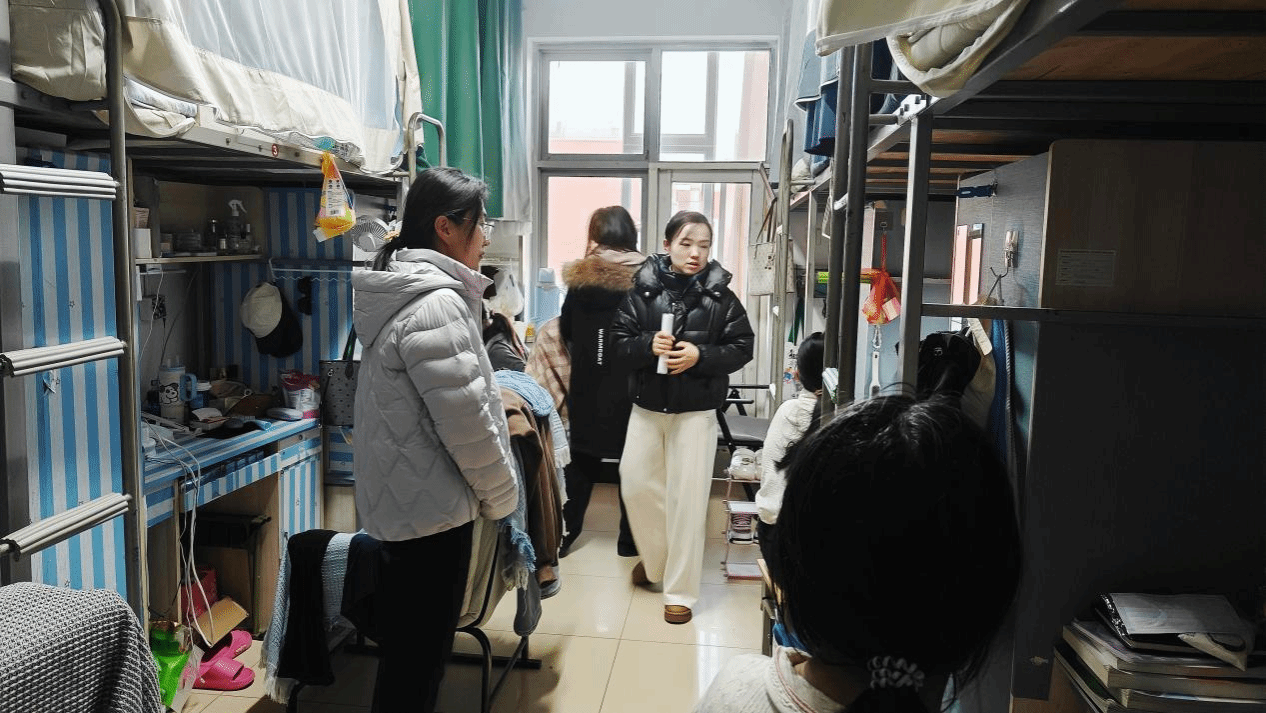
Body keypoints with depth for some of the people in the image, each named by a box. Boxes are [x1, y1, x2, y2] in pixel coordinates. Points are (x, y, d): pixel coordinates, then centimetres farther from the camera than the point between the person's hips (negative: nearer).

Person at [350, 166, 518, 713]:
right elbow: (464, 421, -21)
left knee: (406, 646, 23)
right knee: (420, 655, 4)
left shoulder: (398, 290, 10)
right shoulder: (437, 304, -22)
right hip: (431, 506, -10)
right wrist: (500, 496, -9)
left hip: (397, 499, 10)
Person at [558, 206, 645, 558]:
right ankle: (629, 539, 17)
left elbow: (565, 329, 3)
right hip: (632, 383, -1)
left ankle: (566, 532, 20)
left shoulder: (582, 276, -5)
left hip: (588, 382, 2)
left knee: (582, 456, 15)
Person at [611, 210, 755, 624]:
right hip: (647, 406, 2)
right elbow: (619, 342, -1)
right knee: (636, 486, 9)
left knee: (687, 497, 0)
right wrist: (648, 346, -21)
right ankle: (654, 558, 37)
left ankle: (680, 591, 14)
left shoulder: (720, 296, -5)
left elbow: (741, 348, -3)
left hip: (697, 411, -2)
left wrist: (701, 356, -19)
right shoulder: (643, 291, -2)